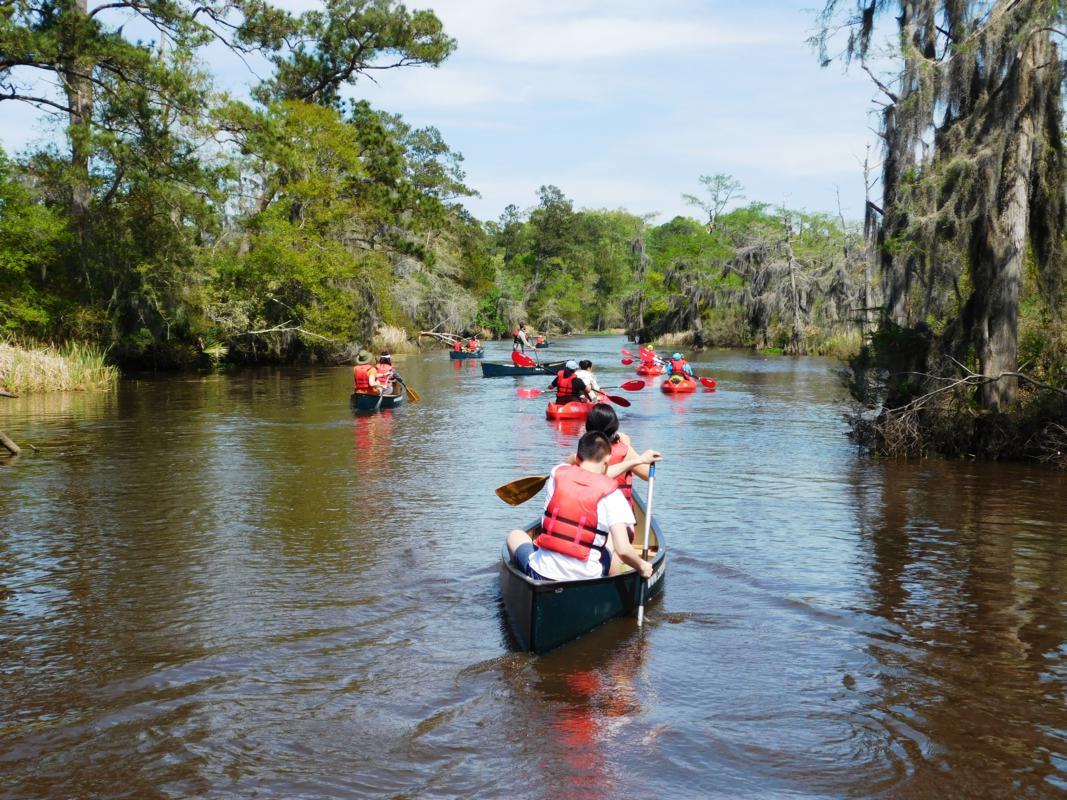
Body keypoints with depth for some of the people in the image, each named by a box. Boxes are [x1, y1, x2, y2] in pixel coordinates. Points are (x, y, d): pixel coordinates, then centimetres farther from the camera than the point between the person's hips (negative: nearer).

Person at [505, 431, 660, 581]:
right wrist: (642, 566, 5)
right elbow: (623, 550, -15)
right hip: (585, 581, -1)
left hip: (539, 575, 1)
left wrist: (637, 460, 32)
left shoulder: (558, 472, 3)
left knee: (515, 535, 32)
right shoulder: (611, 494, -7)